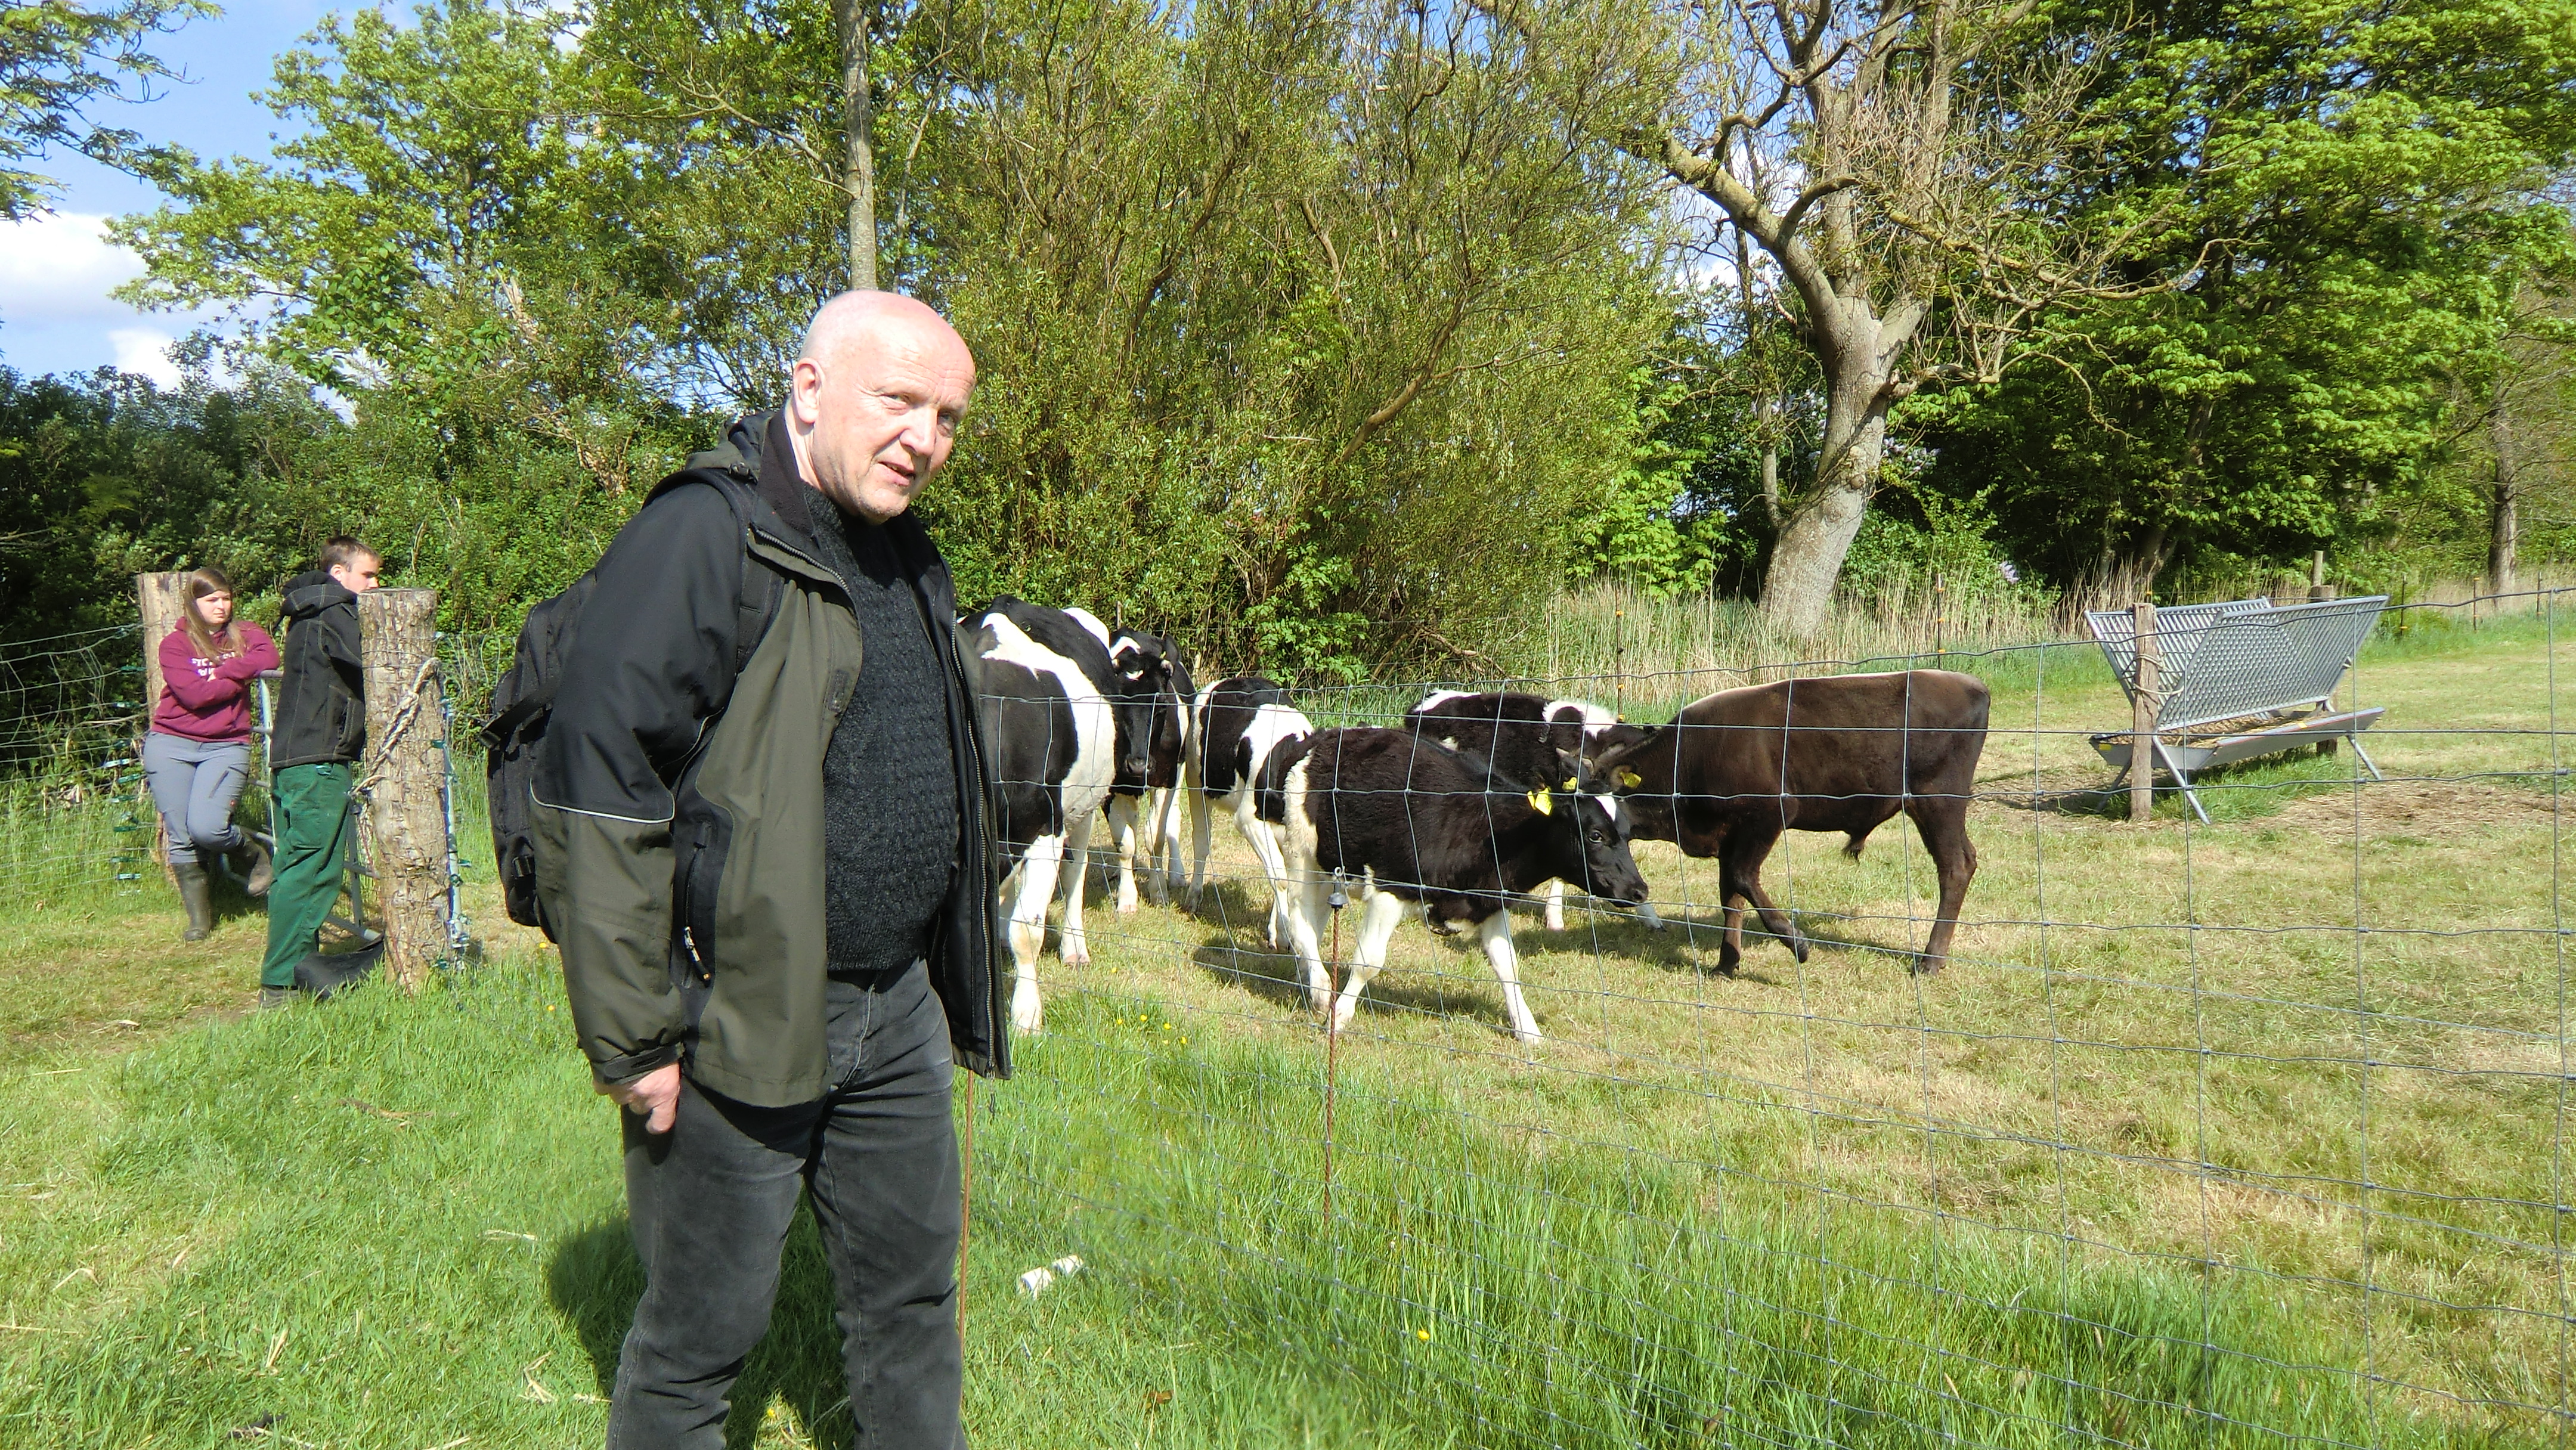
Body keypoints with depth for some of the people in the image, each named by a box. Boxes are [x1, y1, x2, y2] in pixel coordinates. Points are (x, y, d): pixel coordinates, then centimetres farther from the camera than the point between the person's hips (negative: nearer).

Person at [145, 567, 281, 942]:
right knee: (181, 838, 1)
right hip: (171, 745, 0)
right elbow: (194, 694, -12)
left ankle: (251, 853, 13)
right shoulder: (174, 644, 2)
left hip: (225, 746, 0)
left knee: (207, 829, -19)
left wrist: (221, 671, -11)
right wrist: (240, 679, -5)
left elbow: (269, 658, -13)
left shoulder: (244, 633, 9)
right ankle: (199, 919, 14)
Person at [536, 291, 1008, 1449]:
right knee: (702, 1332, 10)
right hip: (739, 1019, -8)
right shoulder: (706, 536, -16)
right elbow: (594, 793, -20)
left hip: (897, 1011, 8)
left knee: (911, 1302, 19)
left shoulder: (907, 558, 11)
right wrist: (633, 1041, -18)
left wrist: (956, 975, 20)